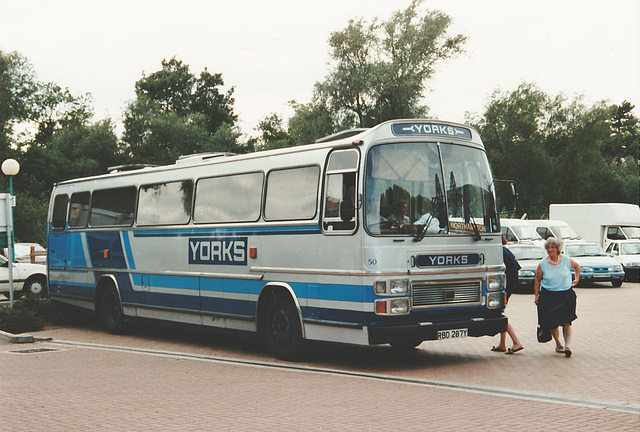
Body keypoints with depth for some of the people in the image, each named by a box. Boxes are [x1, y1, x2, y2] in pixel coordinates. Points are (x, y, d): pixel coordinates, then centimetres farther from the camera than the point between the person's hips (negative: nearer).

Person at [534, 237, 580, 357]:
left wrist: (577, 278, 14)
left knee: (567, 322, -9)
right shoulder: (542, 264, -2)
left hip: (566, 295, 0)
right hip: (549, 296, 0)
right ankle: (558, 344, 22)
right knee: (553, 322, 2)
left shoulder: (566, 260, 0)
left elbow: (577, 266, 23)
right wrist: (537, 296, 6)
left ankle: (567, 346, -11)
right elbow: (537, 281, 7)